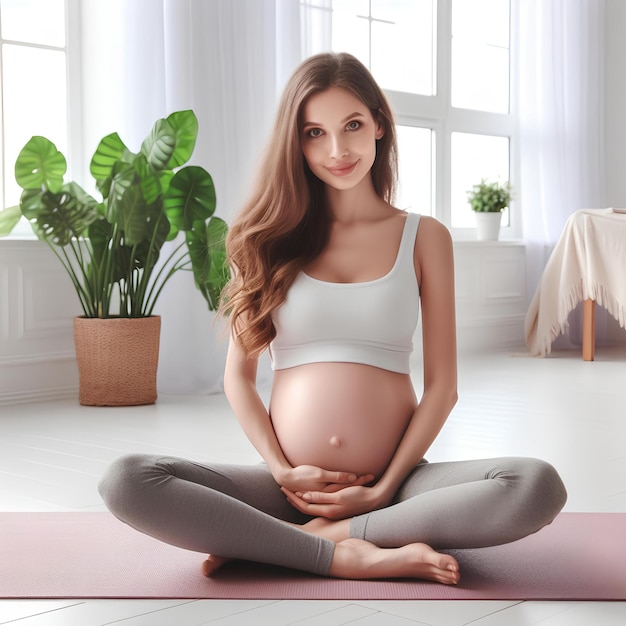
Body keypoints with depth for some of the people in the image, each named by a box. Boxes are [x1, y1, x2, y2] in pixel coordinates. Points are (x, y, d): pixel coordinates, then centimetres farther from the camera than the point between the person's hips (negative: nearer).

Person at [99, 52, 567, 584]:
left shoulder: (424, 237, 7)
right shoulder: (271, 239, 10)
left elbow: (442, 385, 3)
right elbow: (238, 375, 8)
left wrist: (385, 489, -7)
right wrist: (282, 470, -7)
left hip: (391, 484, 0)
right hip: (290, 485, 0)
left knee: (539, 487, -29)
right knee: (126, 481, -24)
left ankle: (292, 540, -21)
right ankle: (350, 557, -23)